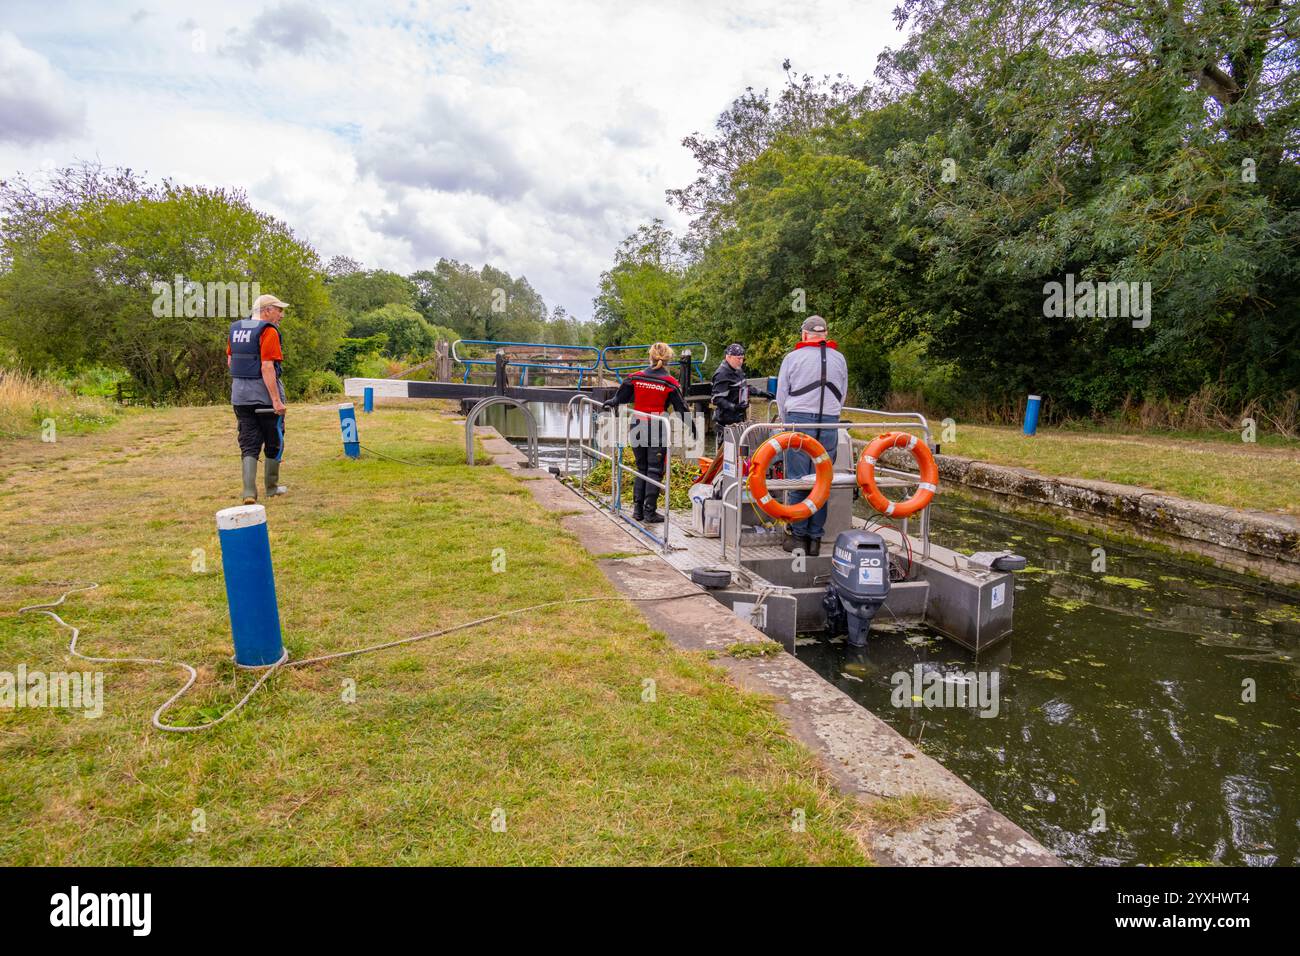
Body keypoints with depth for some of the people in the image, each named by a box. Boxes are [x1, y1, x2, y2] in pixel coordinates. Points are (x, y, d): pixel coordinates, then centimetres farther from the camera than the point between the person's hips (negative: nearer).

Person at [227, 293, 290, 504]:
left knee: (249, 445, 6)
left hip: (240, 395, 6)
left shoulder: (235, 329, 11)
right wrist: (276, 400, -22)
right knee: (274, 442, 11)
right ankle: (272, 487, 22)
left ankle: (249, 492, -5)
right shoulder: (268, 331, -14)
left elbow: (230, 361, 17)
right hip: (265, 394, -6)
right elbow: (267, 368, -21)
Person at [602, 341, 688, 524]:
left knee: (641, 469, 16)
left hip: (637, 428, 3)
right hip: (658, 430, -3)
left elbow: (618, 399, 7)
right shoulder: (670, 383, -6)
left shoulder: (635, 378, 0)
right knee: (655, 471, 5)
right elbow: (681, 409, -1)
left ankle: (638, 510, 17)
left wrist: (609, 403, 30)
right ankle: (650, 512, 6)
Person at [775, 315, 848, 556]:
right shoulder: (839, 359, 11)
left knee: (798, 481, 2)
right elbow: (842, 394, 18)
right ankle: (815, 538, 8)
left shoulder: (792, 358, 2)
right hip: (830, 423, 3)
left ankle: (798, 537, 4)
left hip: (799, 421, -2)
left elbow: (781, 396, 7)